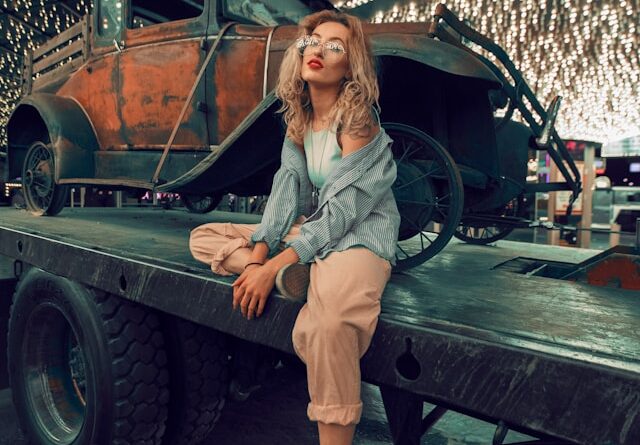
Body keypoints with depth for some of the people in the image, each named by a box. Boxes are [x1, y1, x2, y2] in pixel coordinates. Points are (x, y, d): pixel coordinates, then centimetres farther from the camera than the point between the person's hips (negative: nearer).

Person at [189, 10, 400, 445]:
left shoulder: (360, 122, -13)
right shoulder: (298, 119, 8)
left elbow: (341, 211, -19)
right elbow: (287, 190, 0)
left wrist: (271, 268, -23)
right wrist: (256, 258, -13)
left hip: (357, 237, -8)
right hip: (306, 230, 8)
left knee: (333, 314, -41)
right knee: (203, 238, 5)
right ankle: (297, 279, -19)